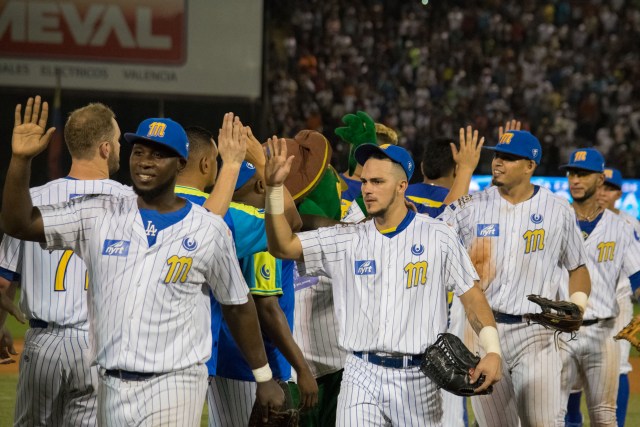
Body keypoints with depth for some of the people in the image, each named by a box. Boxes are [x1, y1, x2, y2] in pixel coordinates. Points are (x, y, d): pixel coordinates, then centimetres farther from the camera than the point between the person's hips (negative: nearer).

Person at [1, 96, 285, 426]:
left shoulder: (209, 230, 1)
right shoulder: (99, 216, 5)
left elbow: (237, 306, 9)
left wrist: (264, 377, 11)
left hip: (173, 387, -3)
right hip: (110, 386, 3)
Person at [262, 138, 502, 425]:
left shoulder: (438, 237, 2)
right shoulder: (347, 240, 7)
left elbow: (471, 295, 2)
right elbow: (283, 247, 0)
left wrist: (492, 351, -11)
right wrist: (274, 188, -11)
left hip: (417, 378, -1)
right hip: (362, 377, 1)